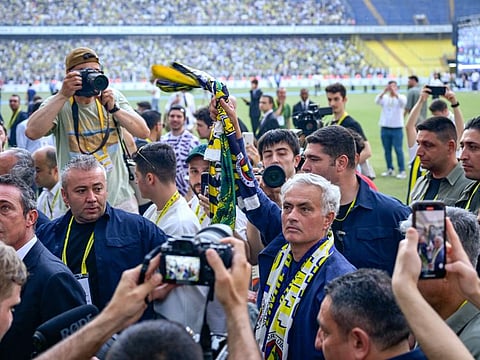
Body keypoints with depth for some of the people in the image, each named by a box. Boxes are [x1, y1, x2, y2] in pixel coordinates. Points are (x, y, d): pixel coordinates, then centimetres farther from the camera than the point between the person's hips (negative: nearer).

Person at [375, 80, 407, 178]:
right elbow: (377, 101, -13)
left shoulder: (401, 97, 2)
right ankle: (390, 170, 17)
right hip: (385, 127, 3)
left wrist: (395, 93, -35)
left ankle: (402, 171, -3)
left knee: (398, 150, -5)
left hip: (397, 127, -3)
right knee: (387, 150, 7)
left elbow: (403, 102, -21)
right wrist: (384, 92, -29)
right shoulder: (384, 97, 7)